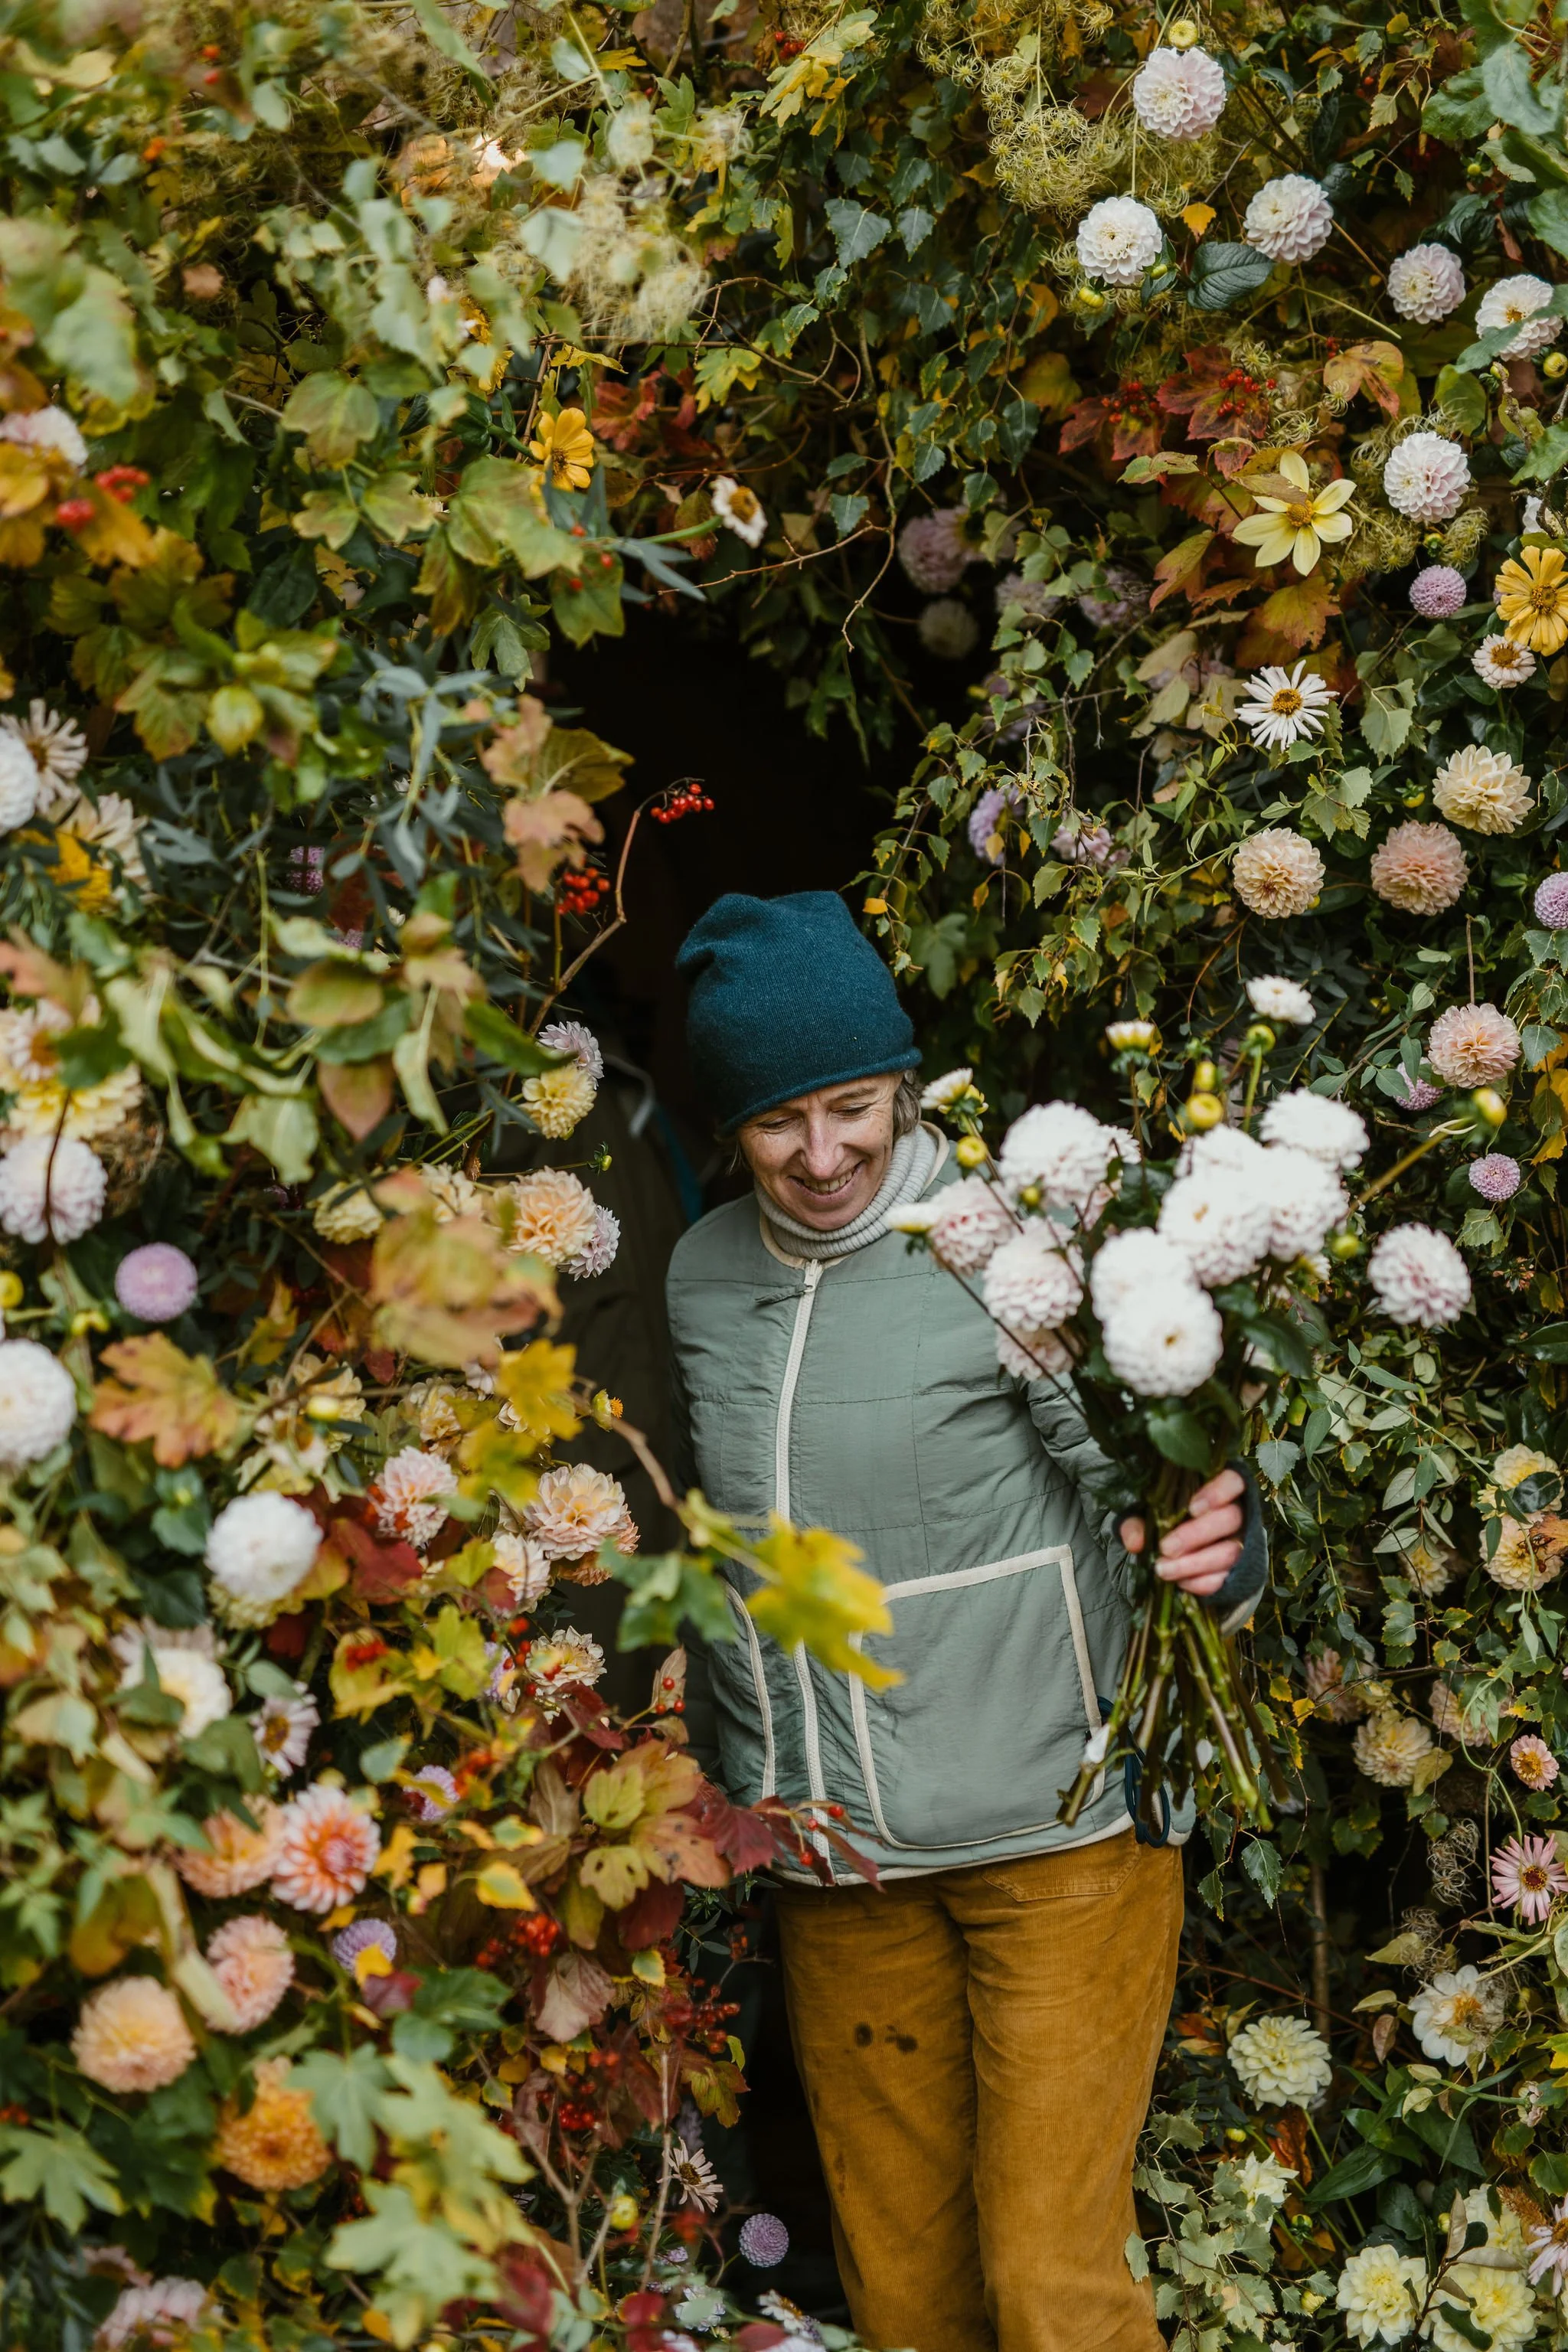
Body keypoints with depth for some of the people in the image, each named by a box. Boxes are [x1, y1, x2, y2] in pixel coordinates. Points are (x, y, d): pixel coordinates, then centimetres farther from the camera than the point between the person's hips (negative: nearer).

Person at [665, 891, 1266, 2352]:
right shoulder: (705, 1274, 5)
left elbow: (1157, 1497, -10)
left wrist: (1212, 1555, -32)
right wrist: (723, 1788, 14)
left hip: (1053, 1837, -5)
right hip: (833, 1860, 5)